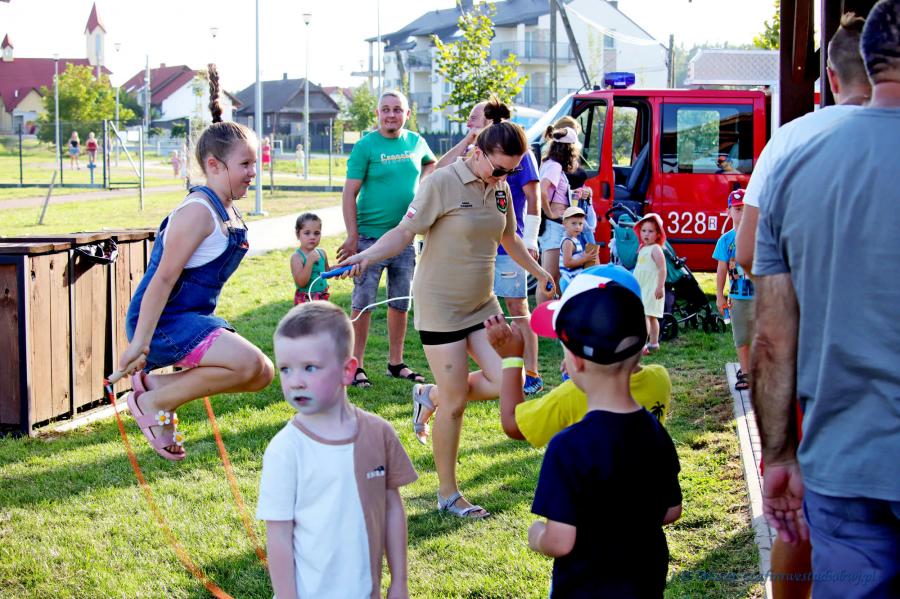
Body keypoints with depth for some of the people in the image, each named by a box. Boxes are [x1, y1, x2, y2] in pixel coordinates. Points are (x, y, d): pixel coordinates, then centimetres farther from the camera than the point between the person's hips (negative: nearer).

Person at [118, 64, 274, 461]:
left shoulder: (229, 212, 11)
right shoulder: (198, 212, -19)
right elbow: (163, 279, -22)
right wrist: (139, 342, -24)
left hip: (194, 317, 10)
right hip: (164, 322, -10)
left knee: (262, 374, 7)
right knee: (247, 362, -24)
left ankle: (157, 383, 10)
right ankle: (153, 402, -8)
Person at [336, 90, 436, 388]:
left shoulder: (416, 142, 6)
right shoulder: (365, 146, -8)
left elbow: (431, 163, 30)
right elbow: (349, 193, -10)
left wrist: (422, 183, 9)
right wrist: (352, 237, -16)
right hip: (370, 237, -5)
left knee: (401, 303, 12)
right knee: (363, 303, -2)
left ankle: (396, 363, 23)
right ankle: (356, 366, 4)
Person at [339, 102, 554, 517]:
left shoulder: (500, 188, 5)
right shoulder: (444, 182, -16)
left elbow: (509, 238, 22)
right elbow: (405, 232, -17)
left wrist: (538, 272, 34)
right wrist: (366, 256, -33)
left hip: (481, 303, 7)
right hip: (440, 306, -7)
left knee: (505, 381, -5)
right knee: (455, 405, -4)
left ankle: (431, 396, 20)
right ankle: (448, 495, 11)